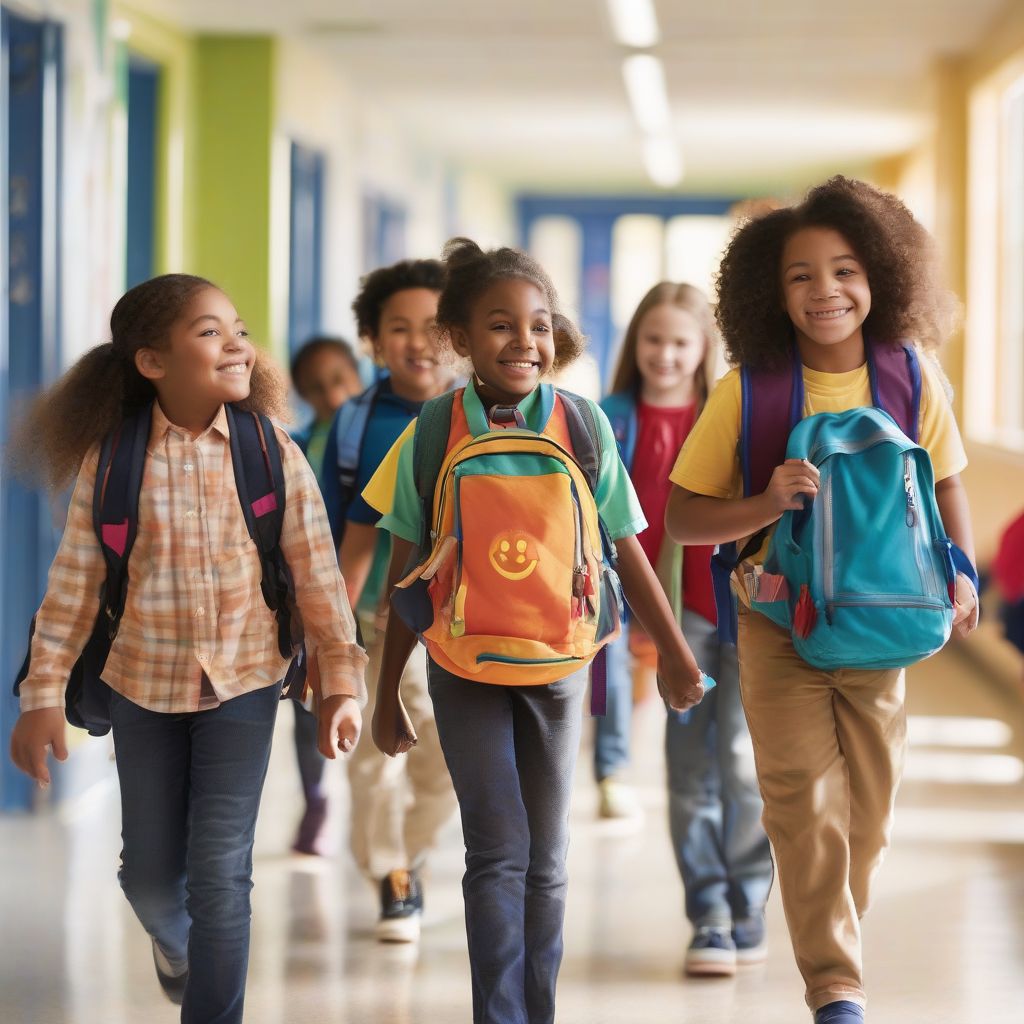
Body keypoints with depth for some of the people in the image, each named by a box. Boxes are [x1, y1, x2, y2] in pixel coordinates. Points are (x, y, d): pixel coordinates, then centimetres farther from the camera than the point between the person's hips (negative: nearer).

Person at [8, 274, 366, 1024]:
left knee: (220, 871, -4)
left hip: (243, 681, -1)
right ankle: (175, 943, 48)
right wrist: (44, 693, -6)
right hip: (142, 683, 1)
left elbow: (318, 576, -5)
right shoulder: (110, 458, -9)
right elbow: (75, 582, -4)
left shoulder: (274, 455, -9)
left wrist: (341, 682, -6)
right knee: (149, 871, 12)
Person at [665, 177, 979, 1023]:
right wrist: (768, 504, -27)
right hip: (781, 623, -2)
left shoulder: (912, 375, -9)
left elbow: (945, 481, 7)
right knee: (805, 797, -10)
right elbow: (681, 518, -10)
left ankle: (838, 940, 34)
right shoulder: (748, 393, -14)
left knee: (869, 809, 9)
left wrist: (960, 574, -8)